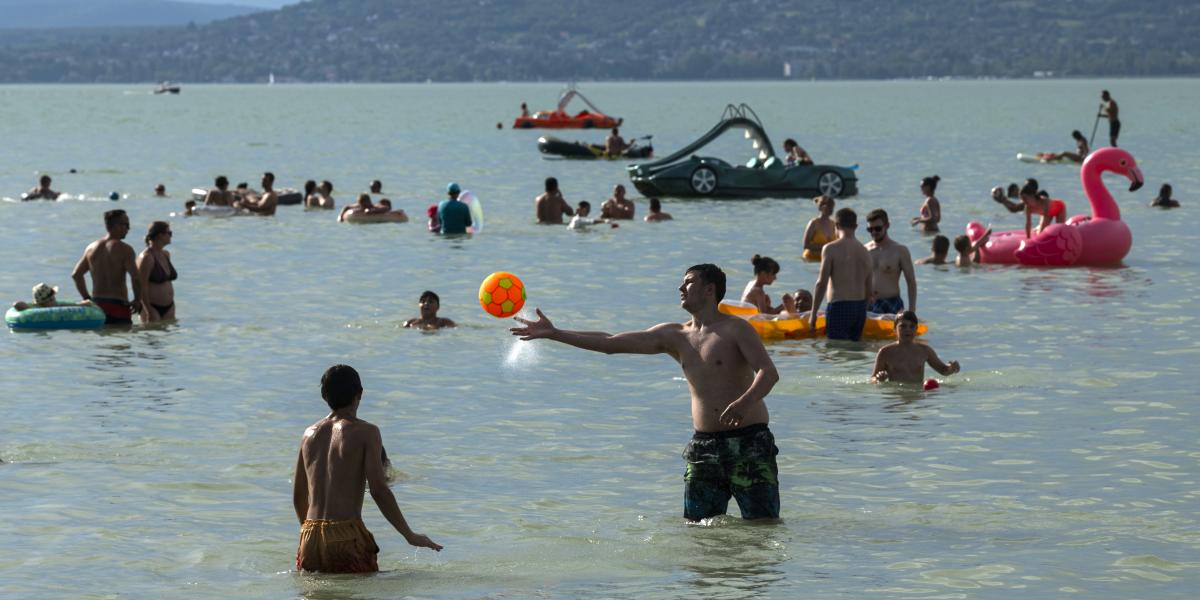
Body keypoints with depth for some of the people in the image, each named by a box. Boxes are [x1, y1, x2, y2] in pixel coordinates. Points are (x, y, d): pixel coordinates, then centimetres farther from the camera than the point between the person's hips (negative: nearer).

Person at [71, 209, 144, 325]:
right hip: (118, 305, -6)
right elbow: (135, 277, -18)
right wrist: (137, 300, -5)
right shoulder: (125, 249, -9)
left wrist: (86, 298, 20)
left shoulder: (91, 248, 10)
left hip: (96, 303, 6)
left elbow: (76, 274, 14)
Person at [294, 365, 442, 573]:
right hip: (346, 537, -5)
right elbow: (379, 491, -9)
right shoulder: (366, 432, -2)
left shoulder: (310, 433, 14)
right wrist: (410, 535, -3)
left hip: (310, 538, 5)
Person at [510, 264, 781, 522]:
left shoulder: (735, 329, -4)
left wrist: (745, 402, -36)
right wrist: (554, 333, 10)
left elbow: (769, 372, -16)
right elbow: (611, 343, 13)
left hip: (748, 442, -6)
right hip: (703, 444, 6)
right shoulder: (674, 336, 13)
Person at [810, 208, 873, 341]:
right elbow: (869, 290, 12)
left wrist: (813, 314, -4)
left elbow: (822, 283, -10)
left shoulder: (831, 249, -7)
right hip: (860, 308, 6)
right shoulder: (865, 252, 9)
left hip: (839, 307, -6)